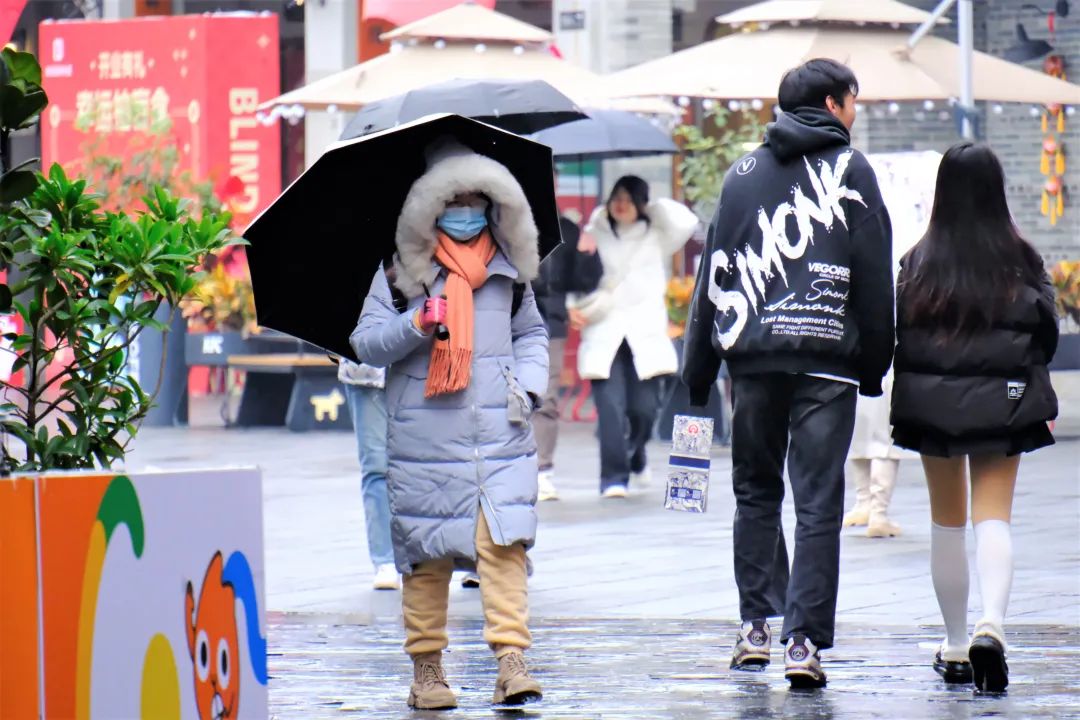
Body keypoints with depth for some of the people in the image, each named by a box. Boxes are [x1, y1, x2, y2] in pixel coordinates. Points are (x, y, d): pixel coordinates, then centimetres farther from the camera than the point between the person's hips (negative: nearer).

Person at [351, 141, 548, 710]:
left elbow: (531, 331, 26)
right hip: (425, 434, -2)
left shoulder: (508, 265, 14)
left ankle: (511, 662, -13)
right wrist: (415, 325, -17)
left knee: (505, 544, -11)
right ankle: (426, 668, 11)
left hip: (501, 432, 2)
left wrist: (528, 384, 8)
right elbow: (365, 343, 1)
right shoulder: (400, 267, 4)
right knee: (426, 555, 1)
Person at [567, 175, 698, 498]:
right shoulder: (595, 235, 13)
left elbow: (685, 223, -6)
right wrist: (574, 305, -8)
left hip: (644, 335, 0)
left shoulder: (655, 235, 12)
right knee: (610, 407, -14)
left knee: (644, 407, -3)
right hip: (604, 335, 0)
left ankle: (635, 455, 29)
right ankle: (613, 477, -10)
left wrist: (652, 207, 4)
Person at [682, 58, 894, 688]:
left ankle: (756, 626, 14)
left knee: (756, 491, 17)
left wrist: (697, 374, 12)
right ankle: (805, 641, -10)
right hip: (828, 357, -3)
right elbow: (874, 277, -2)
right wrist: (875, 366, 4)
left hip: (753, 356, 3)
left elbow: (713, 274, 9)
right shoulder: (850, 169, 1)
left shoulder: (743, 175, 11)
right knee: (819, 503, -3)